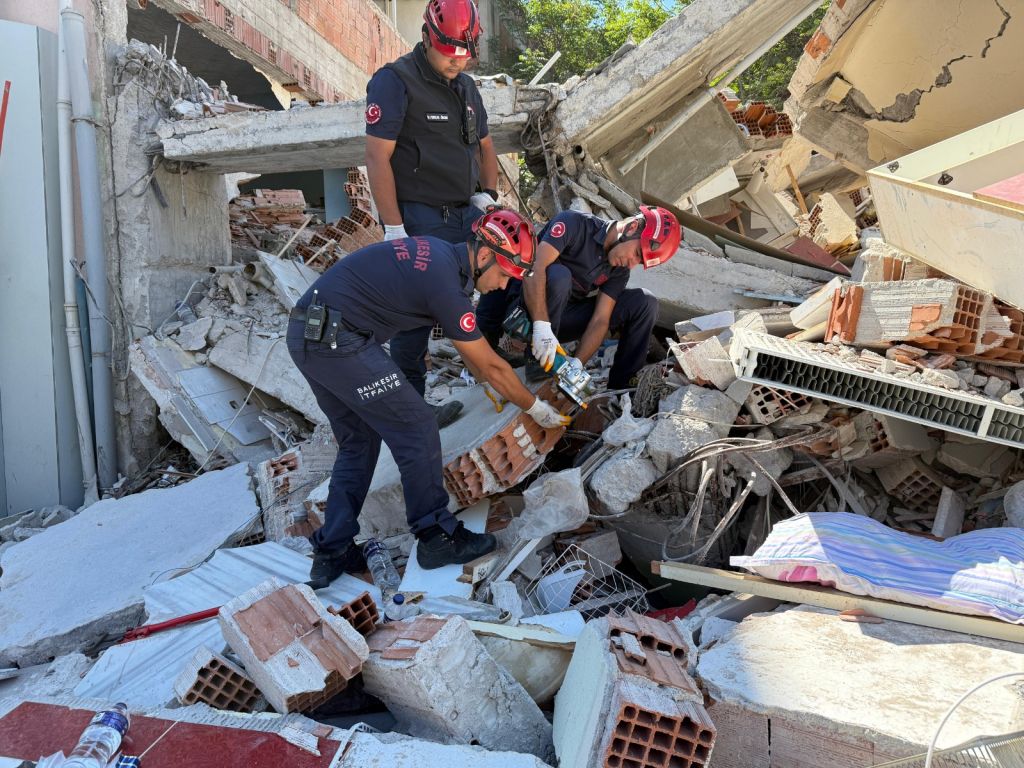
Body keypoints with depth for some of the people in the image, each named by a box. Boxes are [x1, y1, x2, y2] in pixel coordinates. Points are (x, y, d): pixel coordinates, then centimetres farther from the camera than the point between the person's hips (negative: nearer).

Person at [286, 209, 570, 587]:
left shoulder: (440, 253, 12)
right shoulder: (445, 283, -15)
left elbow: (468, 343, 25)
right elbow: (491, 365, -6)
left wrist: (490, 384, 33)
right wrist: (537, 409, 8)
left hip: (305, 334, 10)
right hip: (339, 342, -10)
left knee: (358, 440, 17)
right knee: (417, 433, -1)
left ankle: (332, 554, 19)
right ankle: (437, 538, 11)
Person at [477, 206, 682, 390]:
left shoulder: (619, 270, 1)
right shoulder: (575, 224, -16)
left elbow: (600, 321, -8)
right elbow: (535, 269, -31)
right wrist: (542, 326, -41)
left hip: (561, 319, 6)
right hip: (529, 315, -5)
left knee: (644, 303, -8)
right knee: (557, 274, -37)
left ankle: (619, 391, -7)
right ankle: (538, 367, -25)